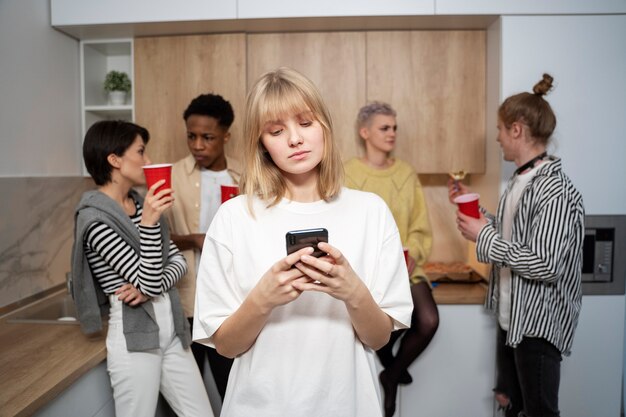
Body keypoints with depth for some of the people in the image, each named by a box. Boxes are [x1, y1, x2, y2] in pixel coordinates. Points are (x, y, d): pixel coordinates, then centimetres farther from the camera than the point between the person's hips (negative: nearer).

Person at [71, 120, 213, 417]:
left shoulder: (140, 203, 7)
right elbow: (149, 282, -20)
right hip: (134, 339, -7)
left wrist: (152, 287, -13)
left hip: (172, 329, 7)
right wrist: (148, 222, -28)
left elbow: (178, 261, 5)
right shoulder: (96, 220, -16)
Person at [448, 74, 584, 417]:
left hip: (538, 321, -9)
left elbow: (544, 265, -26)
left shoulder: (554, 190, -22)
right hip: (511, 313, 9)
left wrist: (484, 236, -20)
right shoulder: (520, 180, 6)